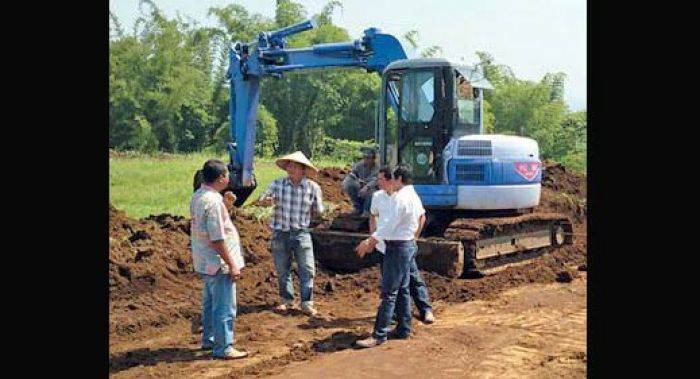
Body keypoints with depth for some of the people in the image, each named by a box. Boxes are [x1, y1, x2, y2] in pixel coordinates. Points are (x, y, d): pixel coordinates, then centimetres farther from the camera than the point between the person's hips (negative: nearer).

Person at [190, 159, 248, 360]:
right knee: (224, 307, 0)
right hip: (218, 262, -10)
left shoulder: (198, 195, 6)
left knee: (210, 303, 22)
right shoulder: (213, 201, -24)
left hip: (205, 262, 10)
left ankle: (209, 339, 35)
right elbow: (217, 239, -25)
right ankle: (223, 348, 8)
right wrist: (232, 264, -19)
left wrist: (226, 204, 10)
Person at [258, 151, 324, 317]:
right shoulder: (277, 184, -4)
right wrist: (266, 201, -17)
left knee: (307, 269, 0)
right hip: (280, 233, 1)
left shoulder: (312, 187, -6)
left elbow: (319, 210, 8)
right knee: (282, 270, 12)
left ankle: (307, 303, 10)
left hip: (301, 233, -1)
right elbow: (262, 199, 2)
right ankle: (287, 300, 29)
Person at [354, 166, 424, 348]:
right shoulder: (412, 196, 12)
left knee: (389, 292, -8)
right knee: (403, 290, 15)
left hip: (398, 247, -10)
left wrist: (370, 241, -21)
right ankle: (403, 329, 22)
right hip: (408, 244, 10)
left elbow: (389, 224, -23)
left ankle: (379, 335, -7)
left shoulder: (400, 198, -19)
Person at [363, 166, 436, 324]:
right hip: (383, 247, 4)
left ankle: (426, 310, 3)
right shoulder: (377, 196, 2)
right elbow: (373, 216, 19)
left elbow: (421, 217, -1)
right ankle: (393, 311, 24)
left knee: (414, 278, -4)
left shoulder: (409, 195, -12)